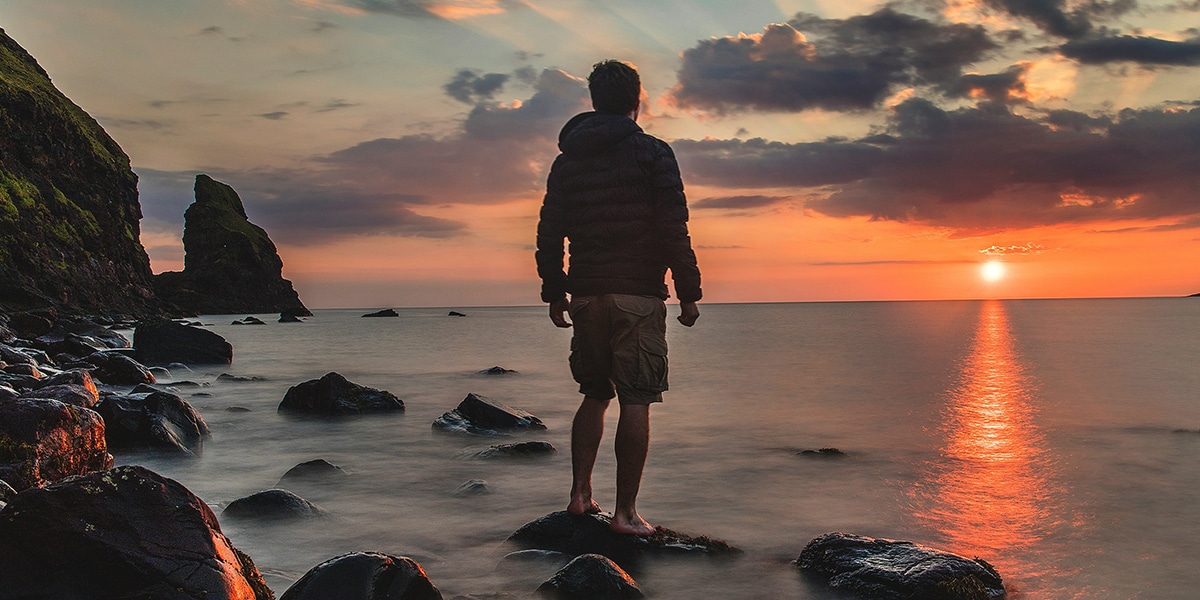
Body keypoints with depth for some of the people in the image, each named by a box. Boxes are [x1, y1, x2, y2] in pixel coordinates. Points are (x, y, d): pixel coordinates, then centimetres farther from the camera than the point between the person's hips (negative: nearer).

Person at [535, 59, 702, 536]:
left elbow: (549, 233, 11)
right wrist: (688, 292, -3)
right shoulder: (652, 153, -3)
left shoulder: (567, 159, 11)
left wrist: (553, 293, 19)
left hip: (586, 295, 5)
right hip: (638, 295, -5)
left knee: (595, 395, 18)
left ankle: (580, 494, 15)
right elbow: (674, 229, -9)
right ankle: (625, 512, -1)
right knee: (635, 402, -2)